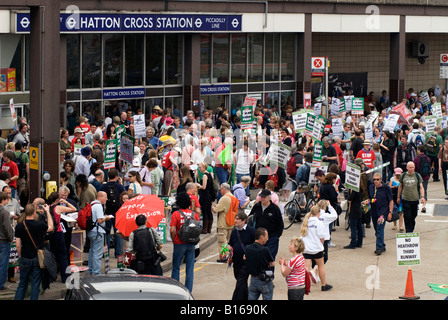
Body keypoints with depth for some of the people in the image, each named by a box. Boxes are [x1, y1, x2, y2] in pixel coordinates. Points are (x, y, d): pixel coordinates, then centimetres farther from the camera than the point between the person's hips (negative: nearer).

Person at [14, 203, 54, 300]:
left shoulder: (19, 226, -8)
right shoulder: (39, 225, -13)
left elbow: (18, 245, -5)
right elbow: (50, 228, 10)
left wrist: (20, 256, 12)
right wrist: (48, 212, 15)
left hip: (25, 259, 2)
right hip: (38, 258, -1)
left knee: (22, 284, 12)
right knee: (35, 284, 6)